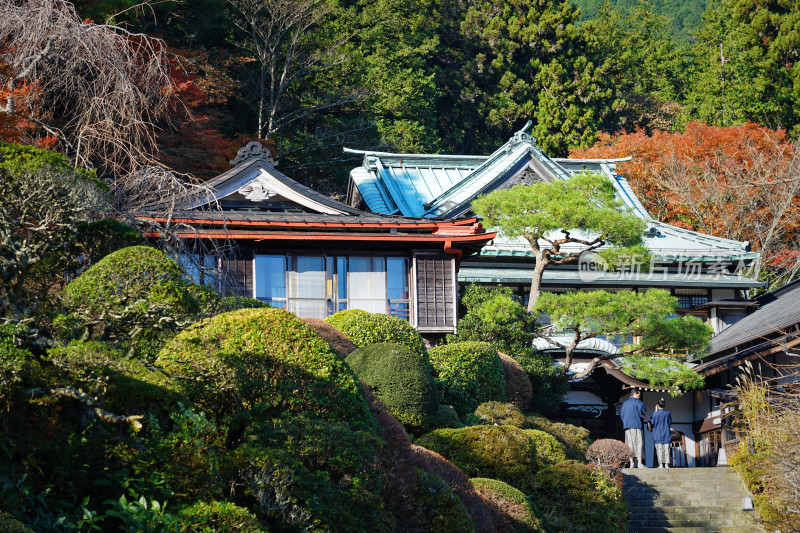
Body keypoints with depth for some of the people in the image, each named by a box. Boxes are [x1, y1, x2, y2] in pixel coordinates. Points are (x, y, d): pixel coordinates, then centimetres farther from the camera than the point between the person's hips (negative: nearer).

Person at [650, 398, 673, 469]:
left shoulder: (655, 414, -8)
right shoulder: (668, 413, -1)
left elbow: (652, 422, 5)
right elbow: (670, 423, 7)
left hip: (658, 434, -2)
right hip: (666, 434, 2)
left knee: (659, 449, 0)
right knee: (666, 449, 3)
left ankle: (660, 464, -6)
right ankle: (667, 464, -2)